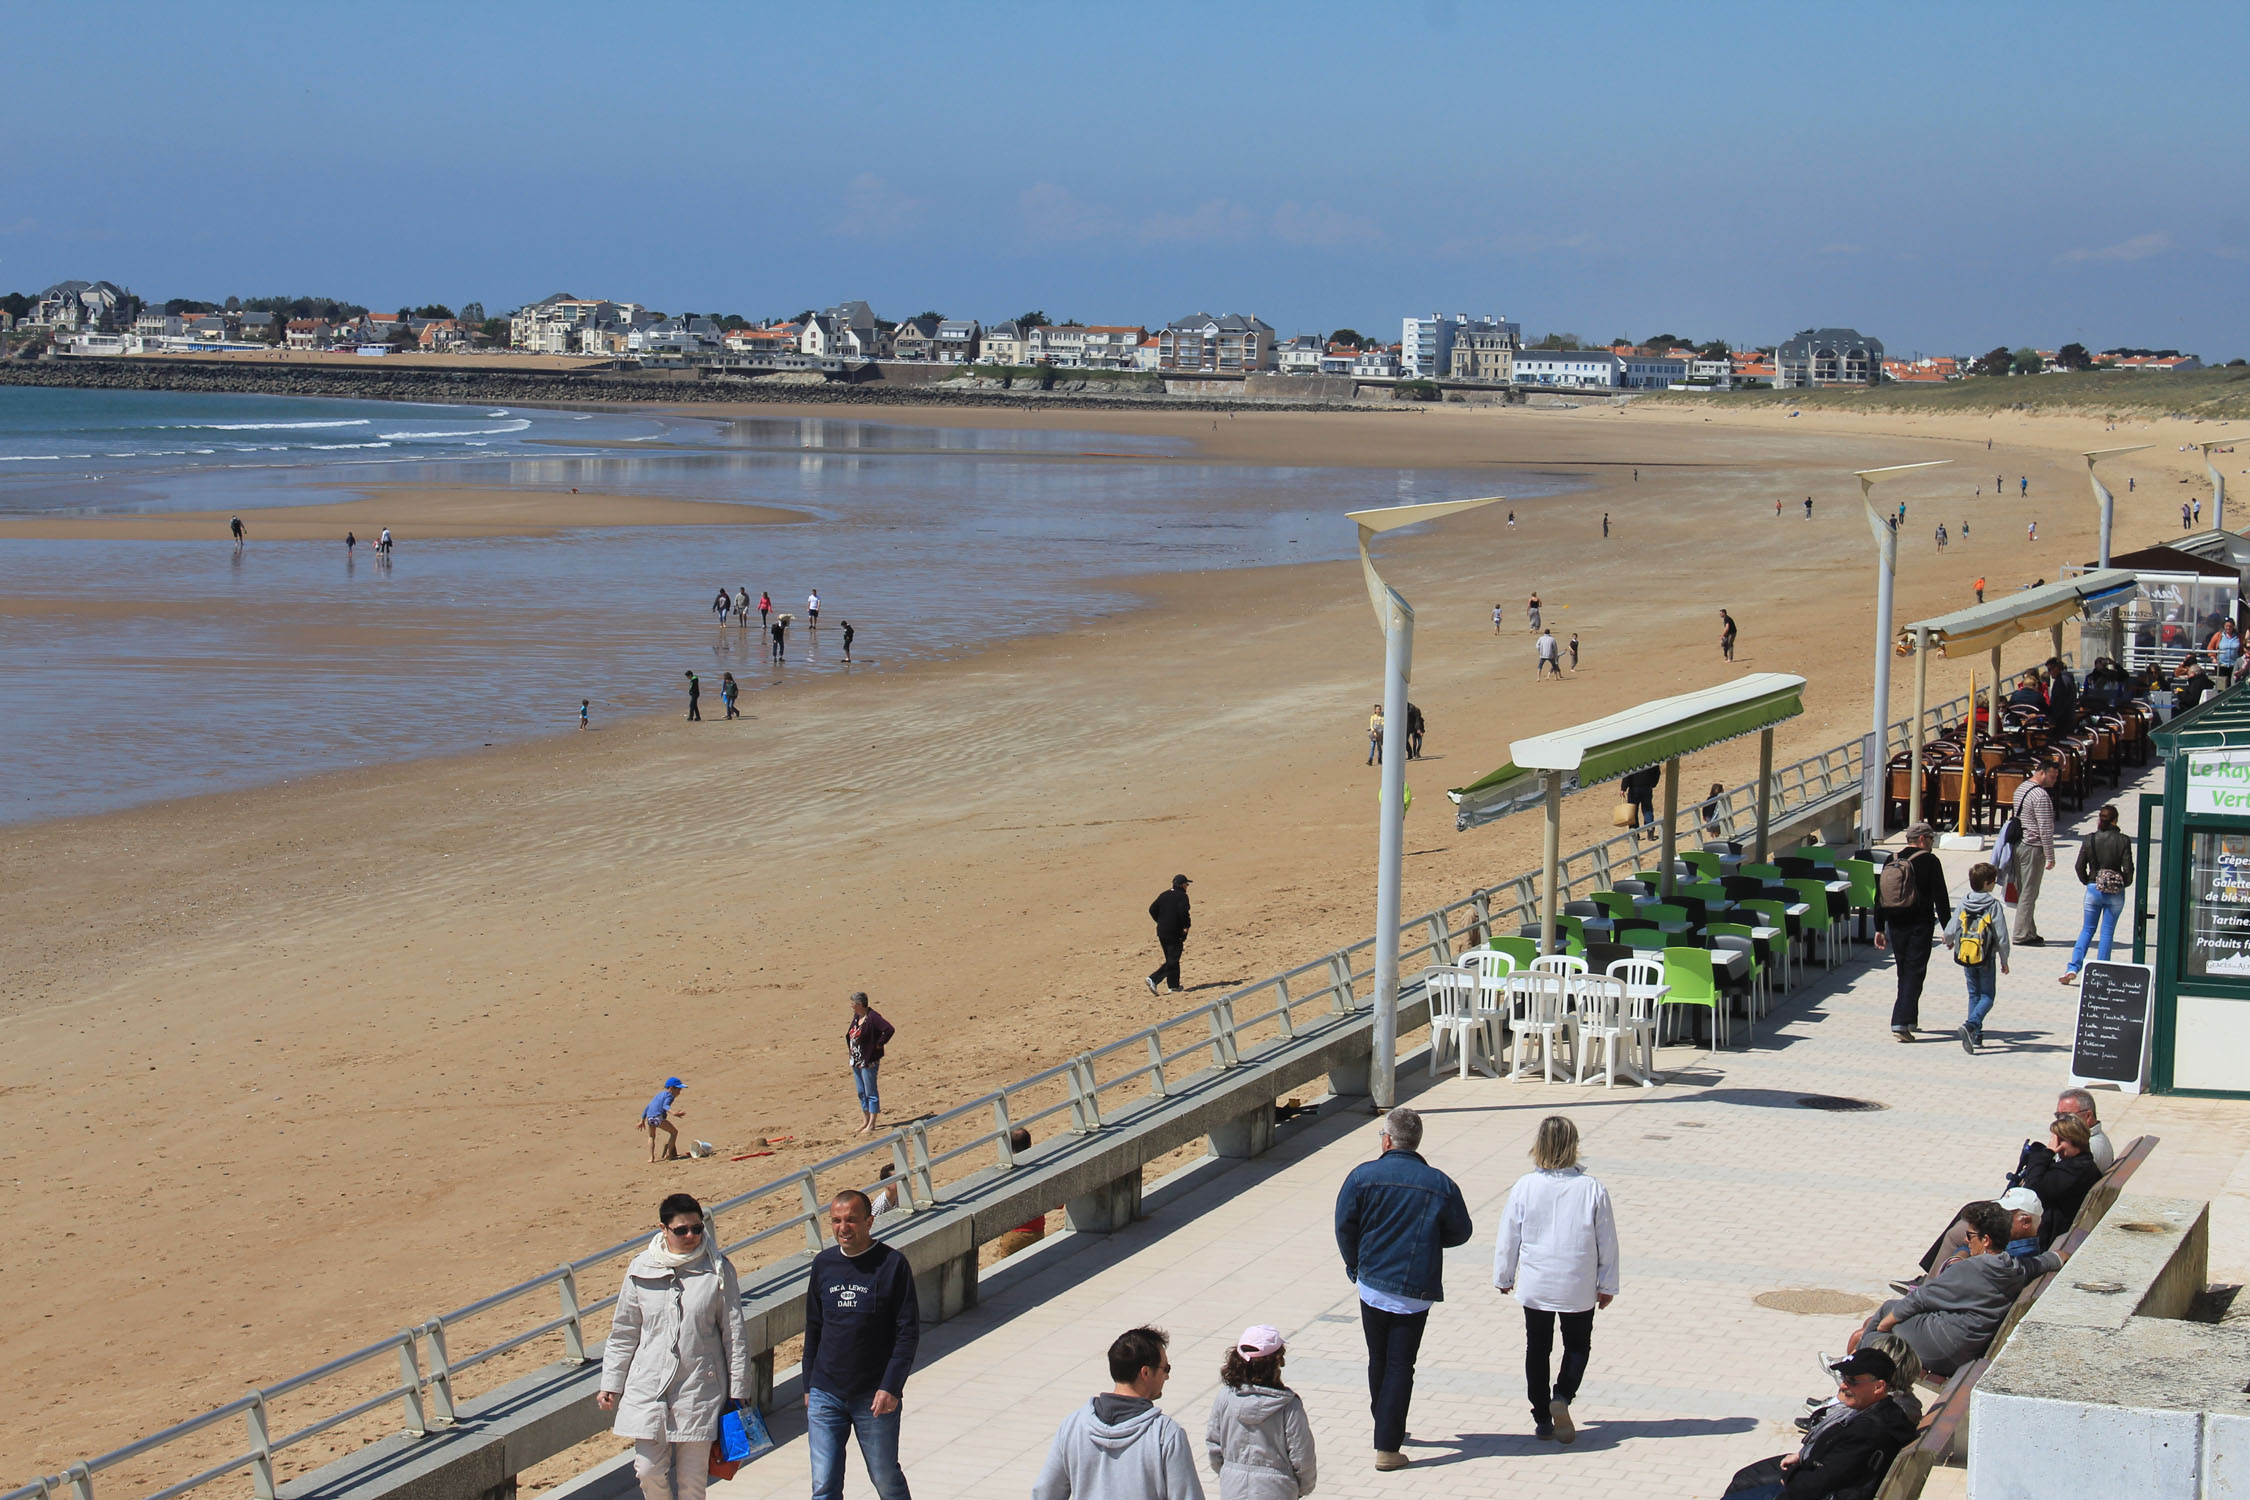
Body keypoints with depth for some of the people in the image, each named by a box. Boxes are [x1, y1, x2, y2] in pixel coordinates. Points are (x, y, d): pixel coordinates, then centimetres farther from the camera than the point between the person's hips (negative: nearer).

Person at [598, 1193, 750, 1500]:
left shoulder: (718, 1270, -4)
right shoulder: (641, 1270, 0)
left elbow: (734, 1334, 0)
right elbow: (623, 1333, 9)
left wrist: (736, 1392, 1)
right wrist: (611, 1385, 9)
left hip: (700, 1388, -1)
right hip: (649, 1387, 2)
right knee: (648, 1471, 0)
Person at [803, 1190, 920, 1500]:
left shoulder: (892, 1264, -8)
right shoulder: (823, 1264, 5)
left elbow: (908, 1333, -8)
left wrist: (891, 1387, -15)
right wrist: (808, 1387, 14)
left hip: (875, 1396, -3)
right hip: (825, 1395, 3)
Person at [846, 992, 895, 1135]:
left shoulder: (872, 1017, -20)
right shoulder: (857, 1017, 7)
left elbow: (890, 1030, -28)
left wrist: (878, 1044, -20)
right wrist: (850, 1049, 15)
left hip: (868, 1062, -9)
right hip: (856, 1061, 9)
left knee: (871, 1093, 0)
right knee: (861, 1093, 16)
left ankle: (871, 1125, 5)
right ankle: (865, 1122, 27)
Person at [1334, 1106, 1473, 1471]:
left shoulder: (1362, 1176, -8)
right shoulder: (1440, 1184, -6)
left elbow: (1344, 1226, -5)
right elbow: (1461, 1232, 3)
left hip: (1371, 1284, 1)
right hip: (1416, 1290, -1)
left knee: (1378, 1359, 19)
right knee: (1400, 1366, 2)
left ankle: (1386, 1426, 33)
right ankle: (1387, 1447, -3)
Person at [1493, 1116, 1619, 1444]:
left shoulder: (1525, 1187, -13)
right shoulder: (1592, 1190, -13)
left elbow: (1508, 1237, -4)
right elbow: (1607, 1242, -3)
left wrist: (1503, 1277, 12)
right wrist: (1607, 1285, 10)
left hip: (1534, 1287, 0)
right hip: (1579, 1289, 0)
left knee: (1537, 1349, 15)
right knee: (1578, 1345, 19)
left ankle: (1542, 1419, 16)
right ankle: (1562, 1396, -5)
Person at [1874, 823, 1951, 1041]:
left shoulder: (1891, 861, 7)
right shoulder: (1929, 861, -8)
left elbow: (1879, 898, 9)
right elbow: (1940, 898, -11)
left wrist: (1880, 929, 15)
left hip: (1895, 925, 5)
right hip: (1920, 925, -5)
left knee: (1904, 973, 18)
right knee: (1914, 973, -5)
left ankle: (1910, 1018, 29)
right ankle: (1901, 1022, -15)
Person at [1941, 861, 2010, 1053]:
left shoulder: (1964, 904, -2)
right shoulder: (1993, 905, -12)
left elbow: (1950, 931, -2)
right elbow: (2002, 936, -11)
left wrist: (1949, 942, 23)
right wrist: (2004, 961, 2)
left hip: (1966, 958, 4)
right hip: (1986, 958, -4)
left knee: (1974, 995, 17)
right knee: (1987, 996, 3)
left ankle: (1976, 1036, 15)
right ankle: (1970, 1025, -21)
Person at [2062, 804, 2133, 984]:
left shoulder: (2090, 839, -4)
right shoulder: (2123, 841, -8)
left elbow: (2080, 866, -2)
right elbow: (2128, 868, -9)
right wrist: (2124, 883, 9)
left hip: (2094, 889, 1)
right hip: (2116, 893, -1)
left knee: (2087, 929, 11)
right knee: (2107, 932, 8)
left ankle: (2073, 968, -2)